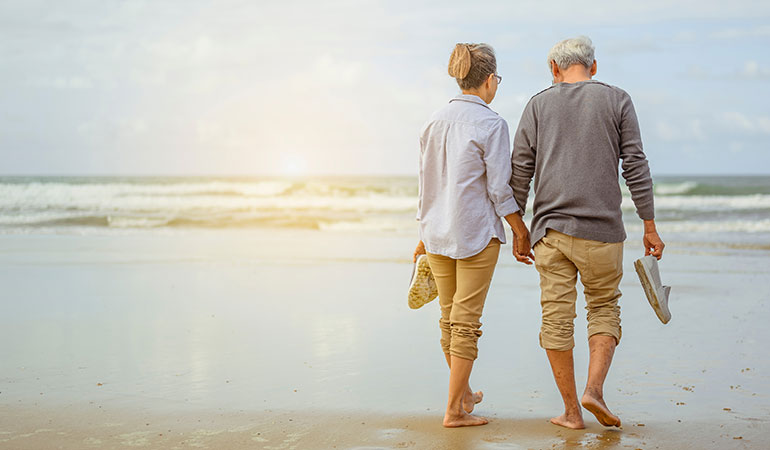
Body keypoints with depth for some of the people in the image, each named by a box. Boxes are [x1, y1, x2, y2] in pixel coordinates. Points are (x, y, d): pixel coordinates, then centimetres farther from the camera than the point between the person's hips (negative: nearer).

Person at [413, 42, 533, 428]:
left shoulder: (435, 122, 7)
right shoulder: (491, 124, -12)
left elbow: (426, 182, 12)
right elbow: (499, 189, -13)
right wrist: (521, 233, -3)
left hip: (438, 234, 6)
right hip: (476, 232, -6)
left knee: (449, 317, 16)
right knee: (466, 321, -1)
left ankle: (463, 393, 33)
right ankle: (454, 410, 2)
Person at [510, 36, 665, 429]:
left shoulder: (539, 105, 7)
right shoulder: (617, 101, 4)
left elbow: (520, 171, 5)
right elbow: (635, 167, -1)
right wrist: (650, 227, 3)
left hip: (550, 228, 1)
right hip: (601, 228, -1)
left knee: (556, 318, 5)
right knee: (604, 308, 14)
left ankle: (571, 410, 9)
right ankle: (594, 389, -4)